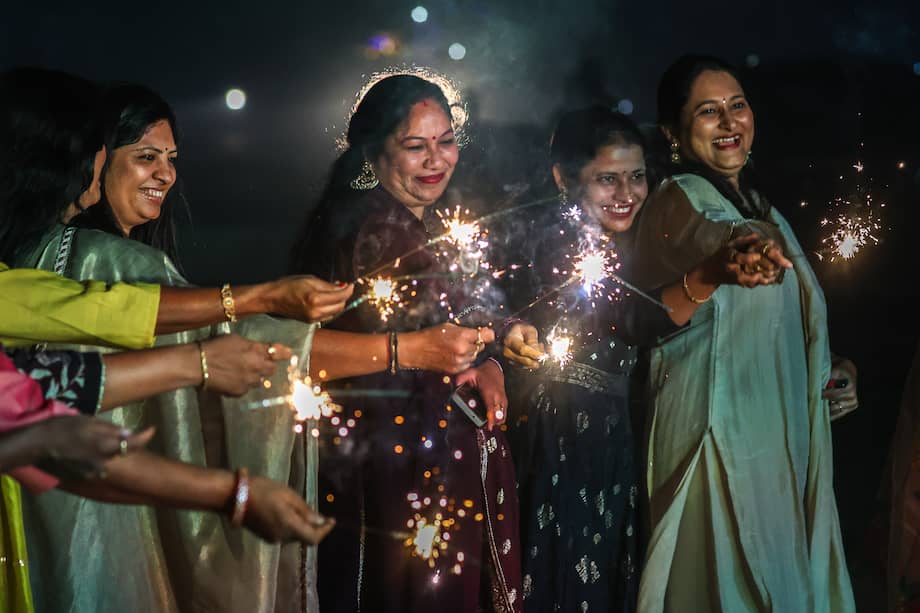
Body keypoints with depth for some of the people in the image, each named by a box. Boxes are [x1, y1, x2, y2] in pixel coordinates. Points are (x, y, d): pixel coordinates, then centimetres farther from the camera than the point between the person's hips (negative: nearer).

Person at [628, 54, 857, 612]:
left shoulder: (758, 207, 15)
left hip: (781, 436, 8)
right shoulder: (679, 200, -9)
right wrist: (741, 245, -48)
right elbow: (695, 236, -30)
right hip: (719, 434, -8)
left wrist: (831, 373, 14)